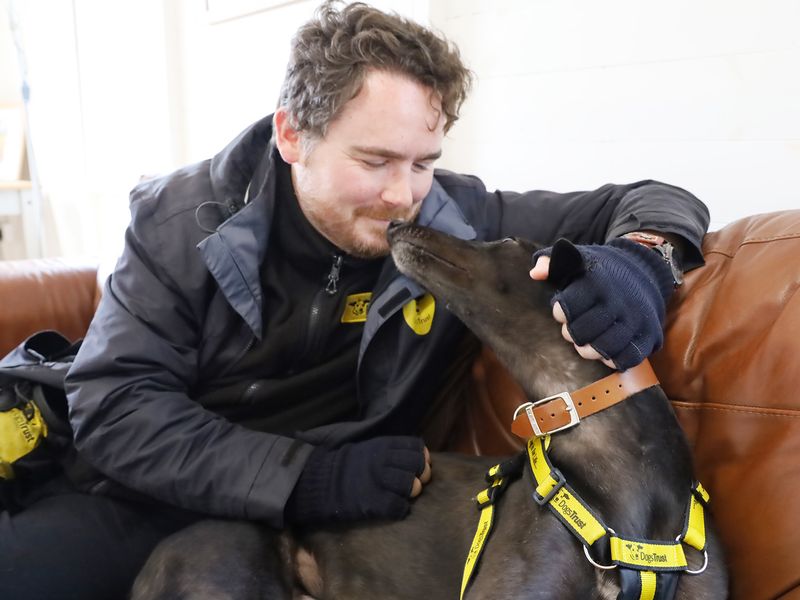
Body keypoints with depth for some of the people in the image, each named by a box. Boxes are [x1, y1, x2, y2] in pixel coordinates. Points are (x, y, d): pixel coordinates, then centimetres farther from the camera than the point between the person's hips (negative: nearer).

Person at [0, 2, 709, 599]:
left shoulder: (453, 221, -9)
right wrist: (308, 477, -26)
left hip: (361, 520, 1)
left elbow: (658, 201, -2)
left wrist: (638, 264, -27)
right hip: (173, 496, 0)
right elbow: (113, 408, -15)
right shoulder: (183, 220, -10)